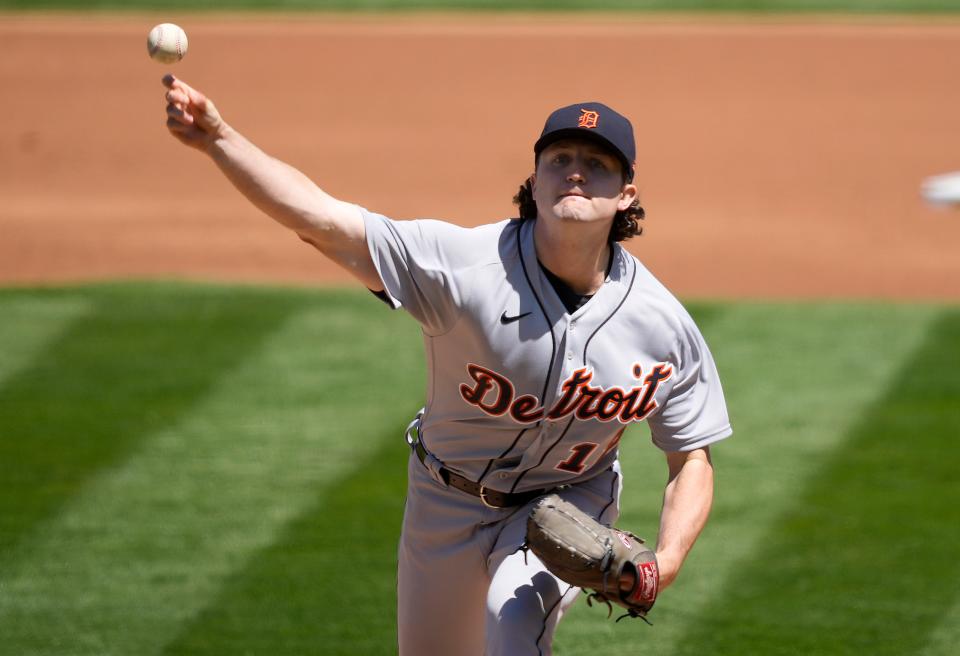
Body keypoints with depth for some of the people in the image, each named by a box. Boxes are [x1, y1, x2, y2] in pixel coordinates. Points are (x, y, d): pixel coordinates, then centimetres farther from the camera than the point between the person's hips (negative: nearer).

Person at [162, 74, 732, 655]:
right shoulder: (465, 264, -26)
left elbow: (693, 460, -8)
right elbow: (321, 219, -34)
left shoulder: (663, 325, -19)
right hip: (448, 499, 1)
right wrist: (218, 139, -49)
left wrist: (665, 564, -27)